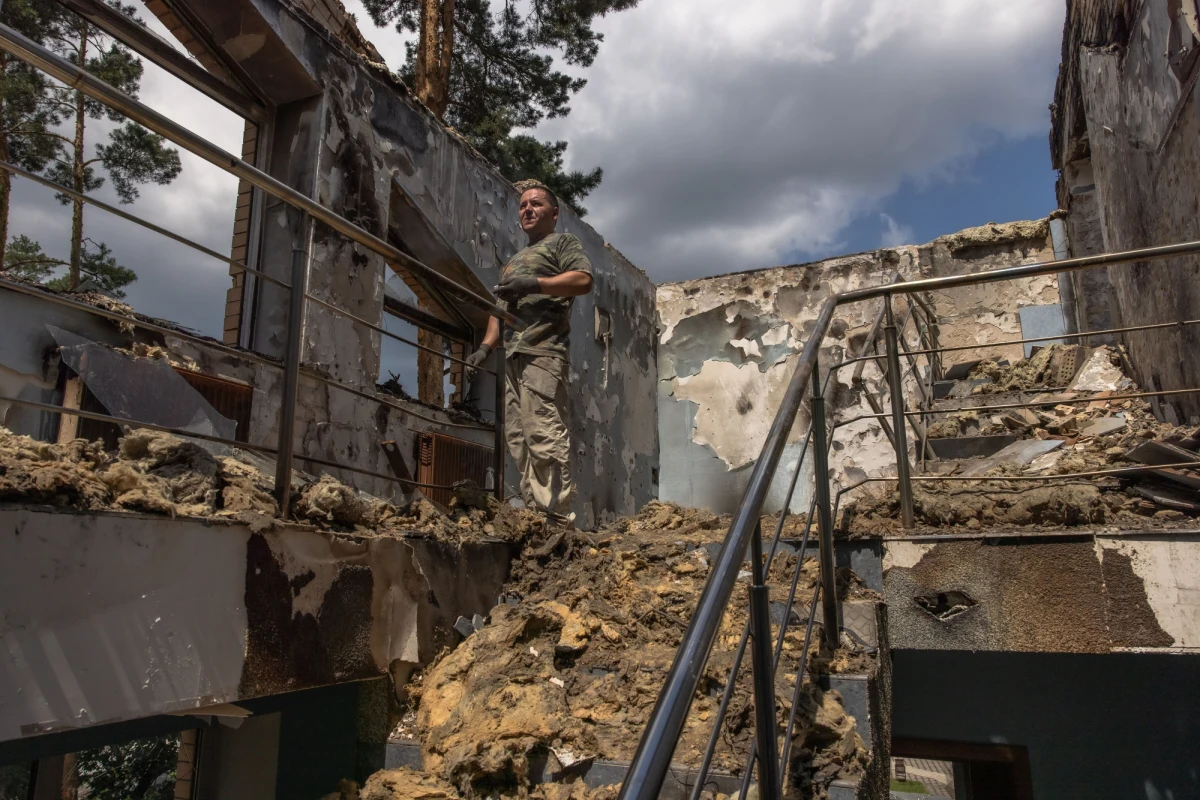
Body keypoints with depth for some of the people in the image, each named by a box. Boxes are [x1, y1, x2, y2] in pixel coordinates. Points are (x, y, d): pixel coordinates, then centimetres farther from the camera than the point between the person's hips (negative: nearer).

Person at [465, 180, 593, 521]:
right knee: (519, 438, 2)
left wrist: (534, 284, -16)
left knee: (544, 434, -17)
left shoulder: (563, 242, 12)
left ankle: (556, 514, -18)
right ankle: (534, 509, 4)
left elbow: (584, 279, -7)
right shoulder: (514, 261, 34)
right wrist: (486, 346, 14)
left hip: (543, 351, -8)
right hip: (514, 355, 9)